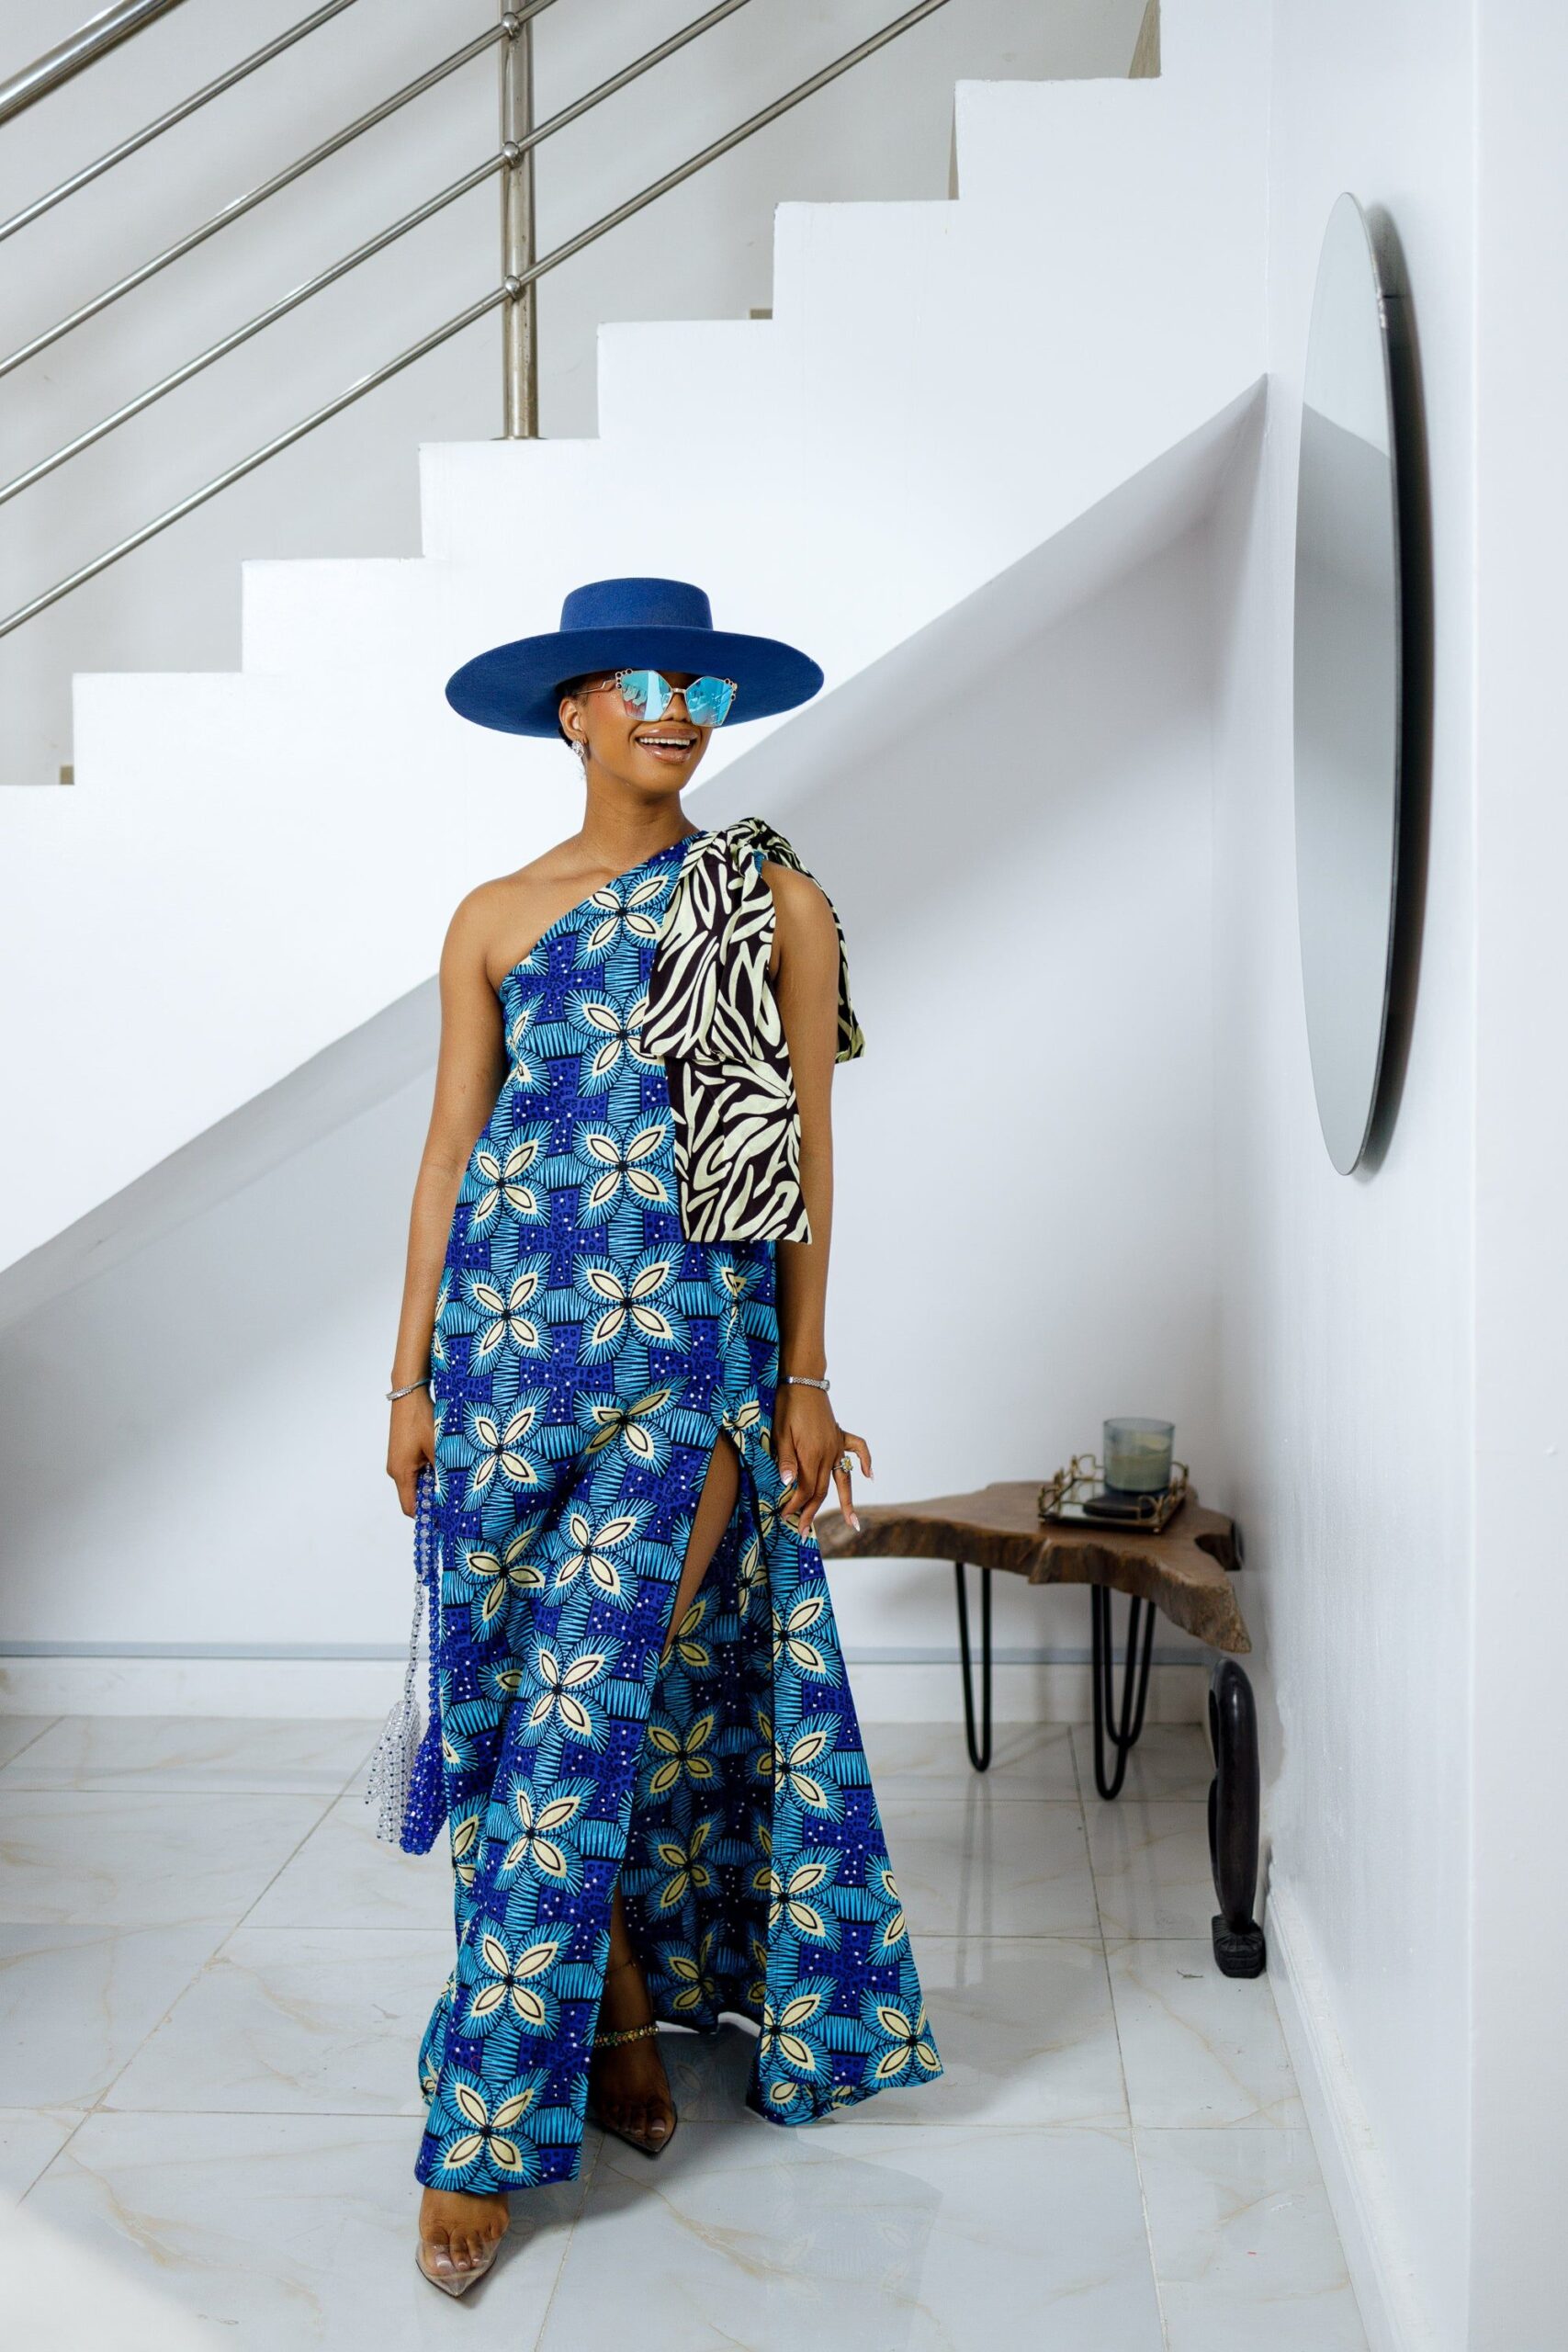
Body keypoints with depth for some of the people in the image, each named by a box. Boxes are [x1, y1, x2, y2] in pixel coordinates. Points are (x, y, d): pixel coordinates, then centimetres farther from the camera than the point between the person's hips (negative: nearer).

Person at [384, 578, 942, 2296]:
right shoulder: (495, 917, 9)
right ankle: (620, 2010, 26)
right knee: (517, 1693, 5)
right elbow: (450, 1146, 8)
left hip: (688, 1332, -2)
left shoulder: (780, 904, 5)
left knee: (586, 1708, -6)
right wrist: (410, 1376, 4)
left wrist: (806, 1376, 2)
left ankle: (483, 2136, 7)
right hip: (509, 1319, 3)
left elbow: (806, 1146, 4)